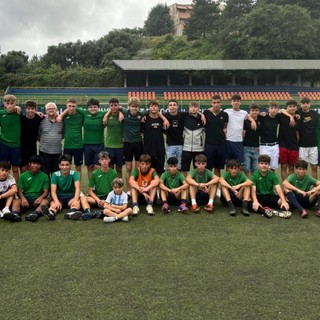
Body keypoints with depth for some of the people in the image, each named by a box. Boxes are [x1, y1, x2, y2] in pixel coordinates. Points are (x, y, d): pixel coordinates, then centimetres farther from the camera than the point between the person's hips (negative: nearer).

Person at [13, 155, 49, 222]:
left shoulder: (44, 176, 4)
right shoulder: (23, 176, 7)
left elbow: (46, 192, 0)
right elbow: (19, 190, 3)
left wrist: (40, 198, -23)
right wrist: (23, 198, -20)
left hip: (38, 199, -1)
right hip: (26, 198, 1)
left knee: (45, 201, -34)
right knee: (16, 201, -29)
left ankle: (35, 214, -61)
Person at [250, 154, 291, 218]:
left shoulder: (272, 174, 1)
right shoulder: (254, 175, -6)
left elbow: (278, 189, -12)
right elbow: (253, 190, -20)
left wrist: (283, 201, -30)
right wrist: (255, 201, -40)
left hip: (270, 196, 3)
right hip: (259, 197, -3)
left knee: (281, 201, -26)